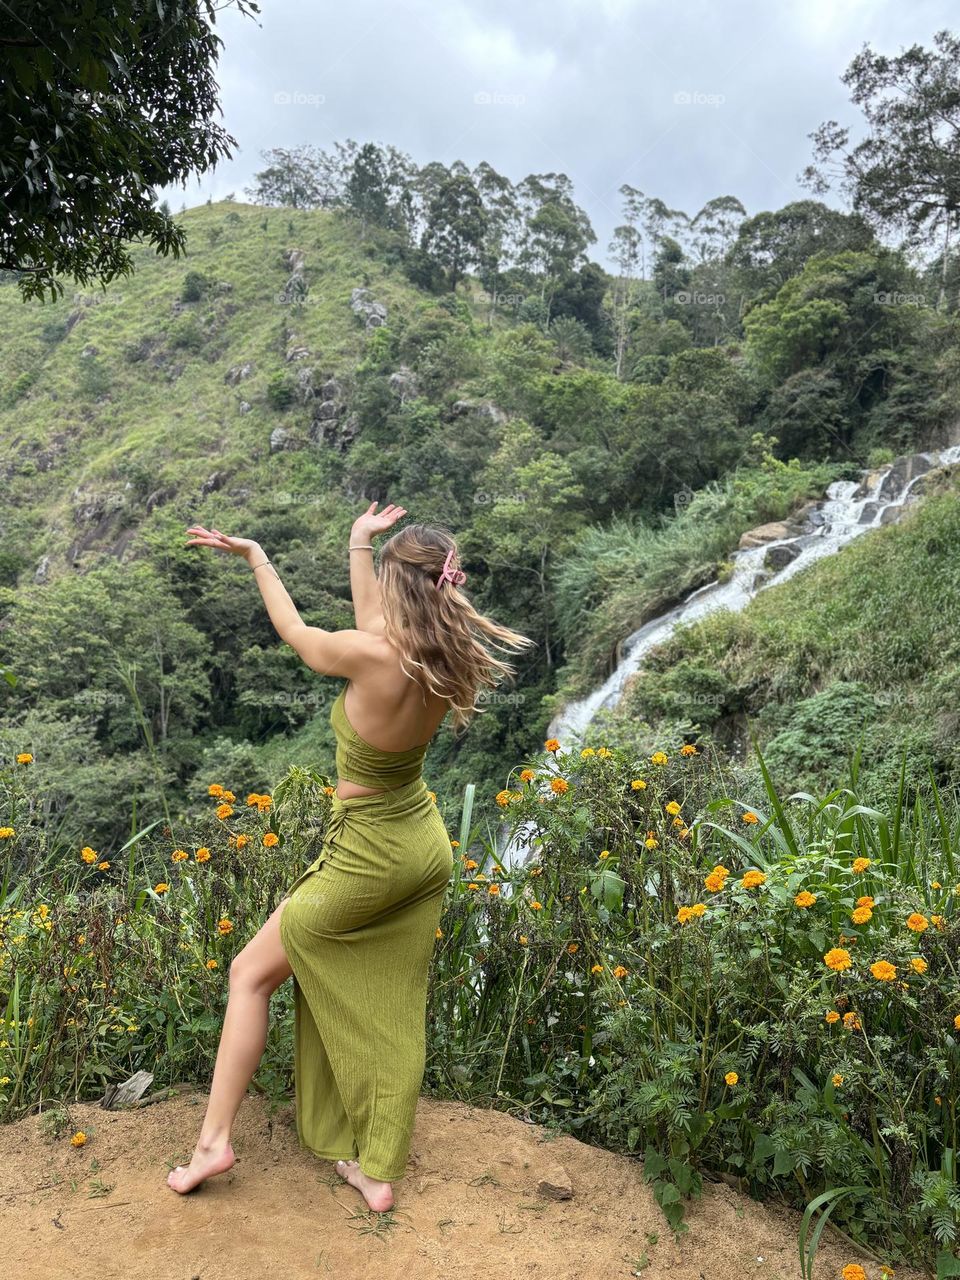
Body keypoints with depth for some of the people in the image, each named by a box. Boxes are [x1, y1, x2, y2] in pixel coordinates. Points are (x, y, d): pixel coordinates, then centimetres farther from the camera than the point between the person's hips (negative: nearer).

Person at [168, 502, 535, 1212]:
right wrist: (358, 544, 22)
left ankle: (216, 1139, 23)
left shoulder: (372, 657, -28)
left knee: (251, 973, 15)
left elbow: (295, 631, -7)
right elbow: (377, 624, 9)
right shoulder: (453, 660, -10)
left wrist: (256, 556, 8)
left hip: (368, 856, -6)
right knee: (393, 1011, 18)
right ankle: (380, 1172, 31)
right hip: (427, 844, 7)